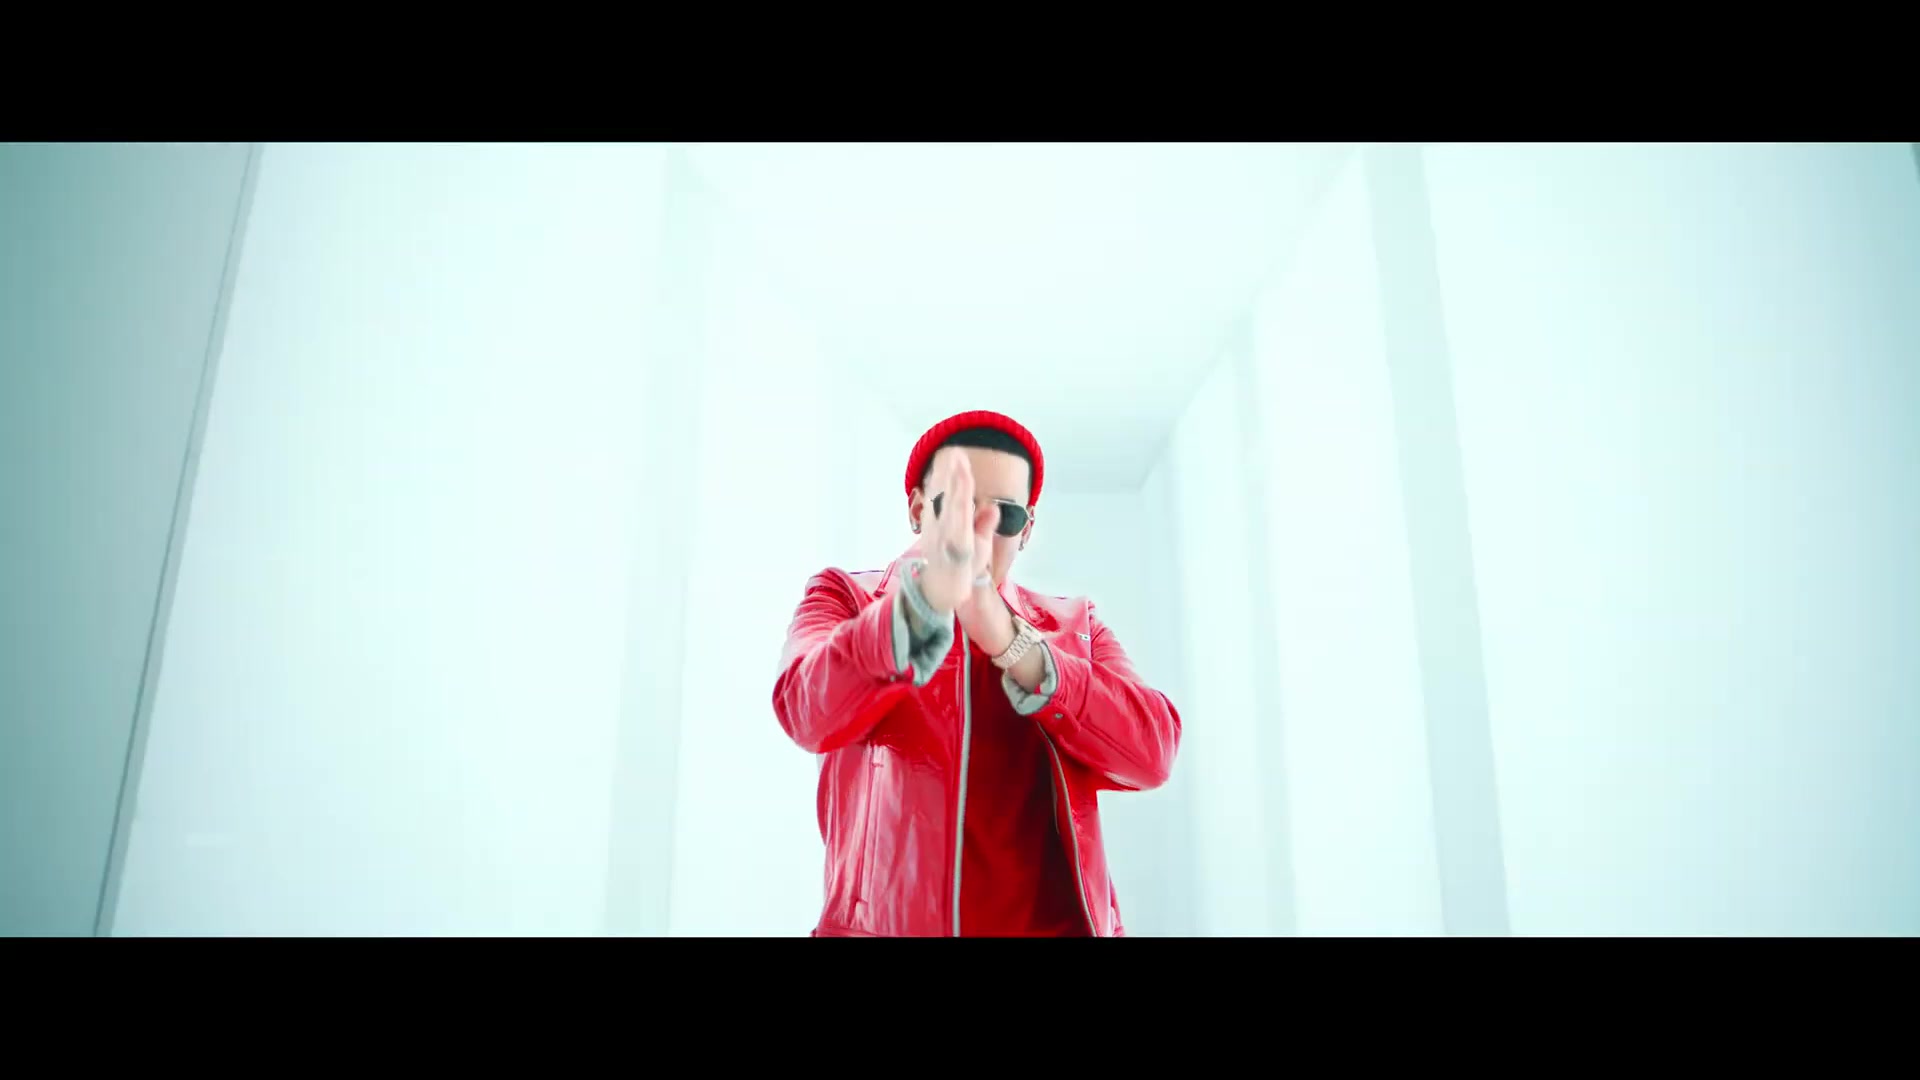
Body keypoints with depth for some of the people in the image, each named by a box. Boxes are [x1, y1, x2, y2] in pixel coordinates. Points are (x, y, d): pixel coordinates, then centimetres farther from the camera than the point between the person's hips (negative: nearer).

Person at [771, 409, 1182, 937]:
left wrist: (1011, 642, -22)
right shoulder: (843, 597, 2)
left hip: (1055, 923, 2)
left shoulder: (1073, 625, 7)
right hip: (883, 924, -1)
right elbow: (809, 713, -18)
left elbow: (1150, 751, -10)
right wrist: (925, 600, -34)